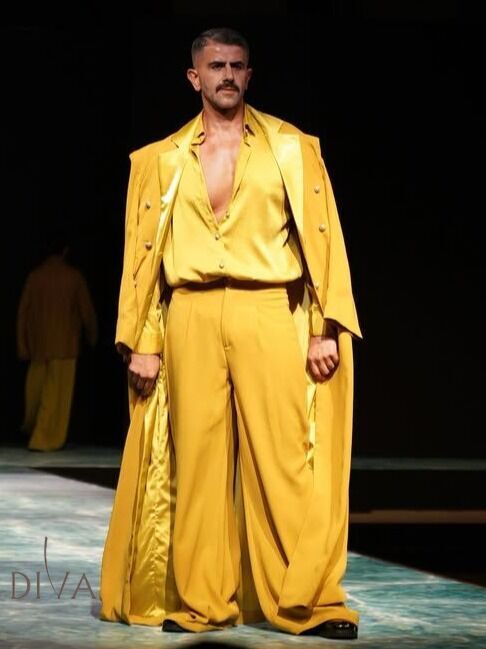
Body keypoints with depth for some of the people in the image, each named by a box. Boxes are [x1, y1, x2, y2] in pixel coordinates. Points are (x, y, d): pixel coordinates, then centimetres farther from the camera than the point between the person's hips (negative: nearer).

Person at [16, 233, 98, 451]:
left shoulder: (34, 276, 0)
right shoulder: (73, 276, -6)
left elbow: (23, 311, 1)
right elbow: (86, 310, -1)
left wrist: (22, 345, 7)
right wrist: (92, 336, 16)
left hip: (37, 343, 3)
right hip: (64, 343, -3)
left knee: (36, 387, 20)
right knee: (56, 392, 0)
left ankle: (31, 428, 36)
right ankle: (44, 439, -4)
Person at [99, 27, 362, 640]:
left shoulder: (291, 148, 9)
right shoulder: (162, 159, 13)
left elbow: (322, 237, 5)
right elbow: (142, 252, 11)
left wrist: (327, 329, -4)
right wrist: (141, 344, 4)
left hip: (269, 316, -1)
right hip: (191, 319, 1)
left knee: (285, 459, -6)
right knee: (197, 462, 1)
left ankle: (309, 602, -1)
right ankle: (199, 603, 8)